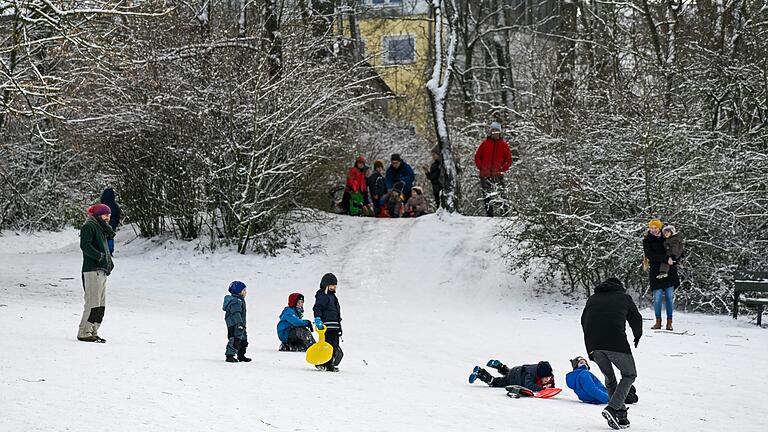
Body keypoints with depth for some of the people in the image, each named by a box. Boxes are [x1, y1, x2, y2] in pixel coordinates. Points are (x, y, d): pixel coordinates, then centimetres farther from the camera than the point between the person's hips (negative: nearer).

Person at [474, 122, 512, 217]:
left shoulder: (503, 145, 8)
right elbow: (477, 157, 12)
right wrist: (481, 168, -1)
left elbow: (509, 160, 10)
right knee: (487, 196, 4)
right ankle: (489, 214, 9)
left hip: (498, 176, -2)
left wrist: (503, 169, -5)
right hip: (485, 176, 2)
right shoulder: (485, 143, 9)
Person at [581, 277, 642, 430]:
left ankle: (621, 416, 14)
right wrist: (637, 337, 40)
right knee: (629, 375, 13)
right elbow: (636, 319, 20)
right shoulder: (624, 297, 17)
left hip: (594, 345, 4)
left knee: (609, 377, 20)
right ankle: (613, 408, -6)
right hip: (616, 342, -4)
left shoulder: (592, 298, 25)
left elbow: (584, 322, 19)